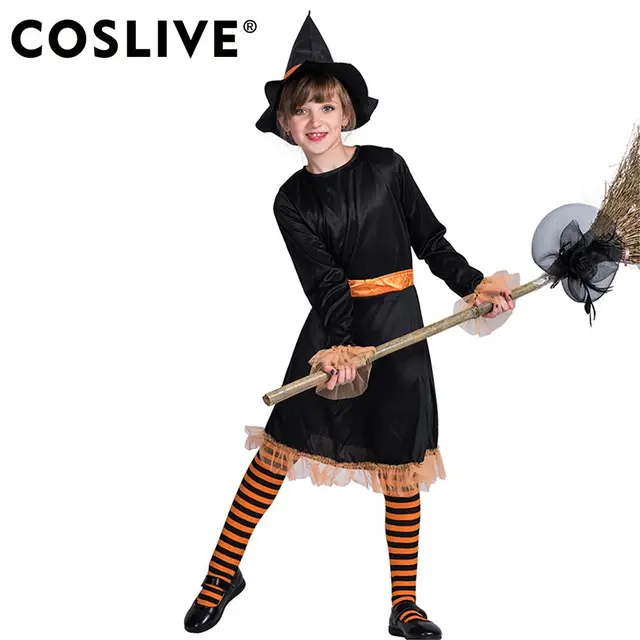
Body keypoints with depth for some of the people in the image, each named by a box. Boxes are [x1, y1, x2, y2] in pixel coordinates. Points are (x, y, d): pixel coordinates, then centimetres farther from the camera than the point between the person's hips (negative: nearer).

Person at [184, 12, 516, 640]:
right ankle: (222, 573, 17)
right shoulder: (292, 200, -1)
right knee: (280, 447, -1)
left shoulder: (386, 166, 0)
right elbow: (323, 280, -14)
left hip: (399, 326, 0)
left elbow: (431, 240, 7)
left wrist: (473, 284, -6)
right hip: (332, 325, 0)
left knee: (400, 460, 5)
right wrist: (343, 344, -29)